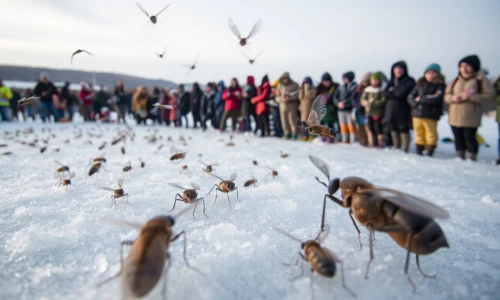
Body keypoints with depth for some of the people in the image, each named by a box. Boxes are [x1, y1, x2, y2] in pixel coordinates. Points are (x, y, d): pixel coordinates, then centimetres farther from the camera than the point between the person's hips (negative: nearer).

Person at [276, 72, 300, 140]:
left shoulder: (294, 85, 1)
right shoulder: (280, 86, 11)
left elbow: (298, 95, -5)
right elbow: (277, 97, 10)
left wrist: (290, 98, -18)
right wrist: (281, 99, -12)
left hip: (292, 106, -4)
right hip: (283, 106, 4)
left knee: (292, 121, -6)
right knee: (284, 121, 4)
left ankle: (294, 134, 4)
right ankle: (287, 134, 16)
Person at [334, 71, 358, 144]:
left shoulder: (354, 87, -2)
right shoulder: (341, 87, 12)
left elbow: (353, 98, -11)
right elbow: (335, 97, 7)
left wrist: (344, 103, -17)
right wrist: (338, 103, -11)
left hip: (350, 110, -5)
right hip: (341, 110, 5)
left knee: (351, 126, -4)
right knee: (343, 126, 7)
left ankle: (352, 142, 2)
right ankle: (344, 141, 15)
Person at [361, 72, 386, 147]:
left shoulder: (382, 90, -8)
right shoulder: (367, 89, 8)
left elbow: (383, 101, -15)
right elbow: (363, 98, 9)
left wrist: (372, 103, -21)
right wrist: (365, 102, -13)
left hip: (378, 113, -5)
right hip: (369, 113, 5)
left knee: (378, 129, -6)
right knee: (371, 128, 11)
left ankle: (380, 143, 4)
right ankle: (371, 144, 20)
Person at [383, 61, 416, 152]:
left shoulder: (409, 81, -1)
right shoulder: (392, 81, 15)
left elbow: (403, 92, -18)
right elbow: (385, 94, 0)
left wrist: (392, 90, -2)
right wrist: (397, 93, -11)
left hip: (403, 110, -5)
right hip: (391, 110, 5)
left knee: (404, 129, -3)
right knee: (394, 129, 10)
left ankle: (405, 149, 3)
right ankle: (396, 148, 20)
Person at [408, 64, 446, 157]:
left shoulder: (440, 85, -1)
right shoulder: (420, 84, 11)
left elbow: (436, 98, -15)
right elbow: (411, 97, 7)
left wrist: (420, 99, -9)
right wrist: (416, 104, -12)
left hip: (431, 115, -4)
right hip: (417, 114, 4)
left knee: (431, 134, -1)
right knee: (419, 133, 10)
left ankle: (430, 151, 7)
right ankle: (419, 149, 20)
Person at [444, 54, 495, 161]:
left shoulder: (480, 79, -3)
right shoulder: (456, 80, 10)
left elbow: (490, 95, -8)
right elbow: (447, 95, 13)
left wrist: (470, 97, -18)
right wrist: (452, 98, -11)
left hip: (471, 117, -4)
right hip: (455, 117, 4)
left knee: (469, 138, -3)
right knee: (458, 139, 10)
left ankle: (472, 159, 11)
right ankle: (460, 158, 21)